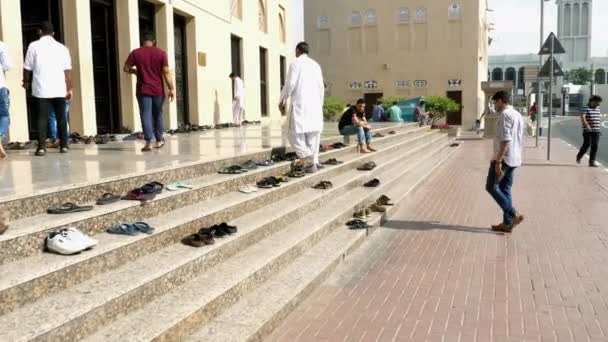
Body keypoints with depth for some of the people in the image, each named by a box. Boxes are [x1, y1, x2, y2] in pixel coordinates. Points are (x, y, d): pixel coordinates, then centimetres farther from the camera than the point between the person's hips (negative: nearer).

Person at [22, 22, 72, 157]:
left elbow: (27, 68, 4)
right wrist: (69, 89, 7)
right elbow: (68, 71, 1)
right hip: (59, 90, 1)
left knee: (42, 118, 2)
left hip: (41, 90, -1)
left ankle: (42, 147, -4)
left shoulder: (34, 46, 1)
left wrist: (26, 82, 21)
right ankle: (64, 145, 14)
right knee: (61, 118, 11)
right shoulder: (62, 48, 4)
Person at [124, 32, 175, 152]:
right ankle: (159, 140, 23)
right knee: (158, 114, 15)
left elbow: (126, 68, 2)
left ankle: (148, 143, -11)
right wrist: (172, 89, -4)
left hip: (143, 90, -1)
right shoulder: (161, 53, -1)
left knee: (146, 115, -2)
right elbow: (166, 72, -6)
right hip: (158, 90, 1)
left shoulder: (136, 53, 0)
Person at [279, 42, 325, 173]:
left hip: (300, 104, -6)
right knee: (313, 134, 7)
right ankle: (313, 163, 5)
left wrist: (282, 100, 0)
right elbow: (321, 87, 14)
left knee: (296, 135, -4)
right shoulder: (316, 65, 16)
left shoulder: (295, 63, -2)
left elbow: (290, 84, -10)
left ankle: (308, 159, -20)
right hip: (315, 104, 6)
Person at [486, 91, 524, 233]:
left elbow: (505, 140, -23)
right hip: (514, 159, 9)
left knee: (491, 186, -1)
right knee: (505, 189, 11)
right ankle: (507, 223, 11)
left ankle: (514, 215, -6)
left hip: (503, 158, -9)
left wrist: (498, 161, -23)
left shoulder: (505, 115, -14)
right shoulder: (518, 115, 16)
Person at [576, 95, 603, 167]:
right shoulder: (585, 108, -6)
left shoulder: (597, 108, 15)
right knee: (586, 145, -7)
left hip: (596, 131, 6)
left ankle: (592, 162, -2)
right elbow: (582, 117, -21)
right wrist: (587, 125, -34)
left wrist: (600, 128, 21)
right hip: (587, 131, -6)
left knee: (595, 146, -2)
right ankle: (579, 157, 17)